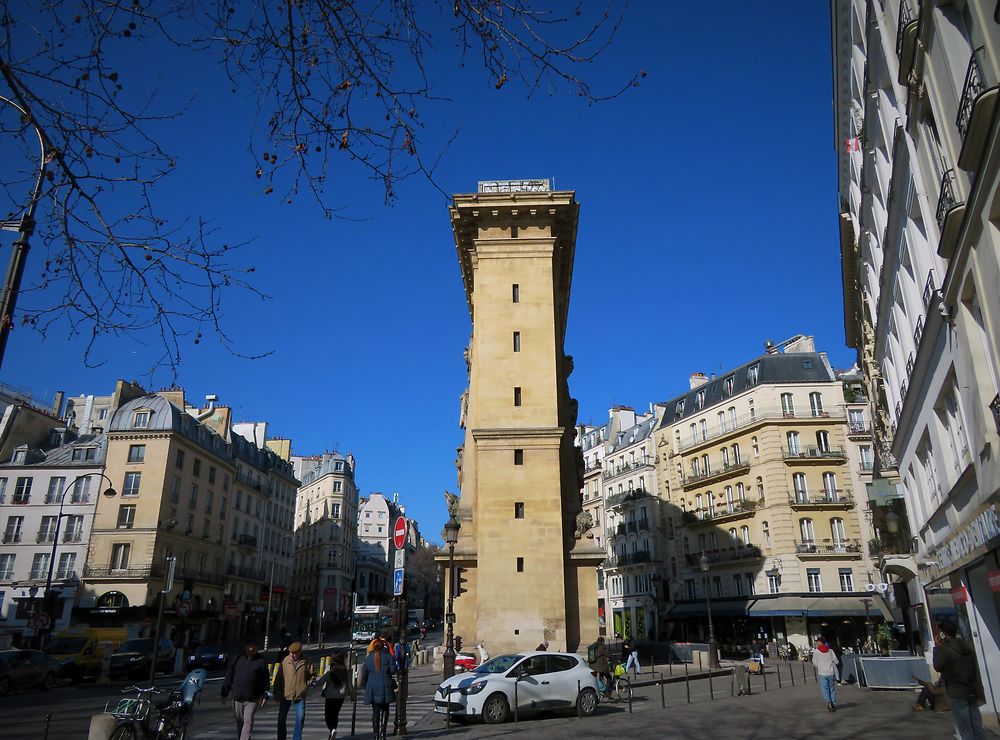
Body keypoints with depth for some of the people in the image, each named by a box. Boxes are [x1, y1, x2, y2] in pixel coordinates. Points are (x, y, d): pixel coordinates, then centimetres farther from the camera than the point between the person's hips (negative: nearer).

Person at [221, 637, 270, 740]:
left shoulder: (261, 661, 0)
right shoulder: (237, 659, 4)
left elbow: (266, 680, 3)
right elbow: (228, 677, 9)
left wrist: (265, 696, -2)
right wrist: (225, 693, 6)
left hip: (252, 699, -3)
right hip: (237, 697, 3)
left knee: (248, 722, -8)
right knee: (239, 722, 15)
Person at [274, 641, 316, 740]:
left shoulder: (306, 662, -6)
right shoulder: (285, 661, -7)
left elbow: (312, 675, 9)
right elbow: (278, 678, 0)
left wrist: (307, 684, -5)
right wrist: (277, 694, 1)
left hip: (300, 695, 0)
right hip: (285, 695, 0)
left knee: (300, 719, 0)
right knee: (281, 719, 9)